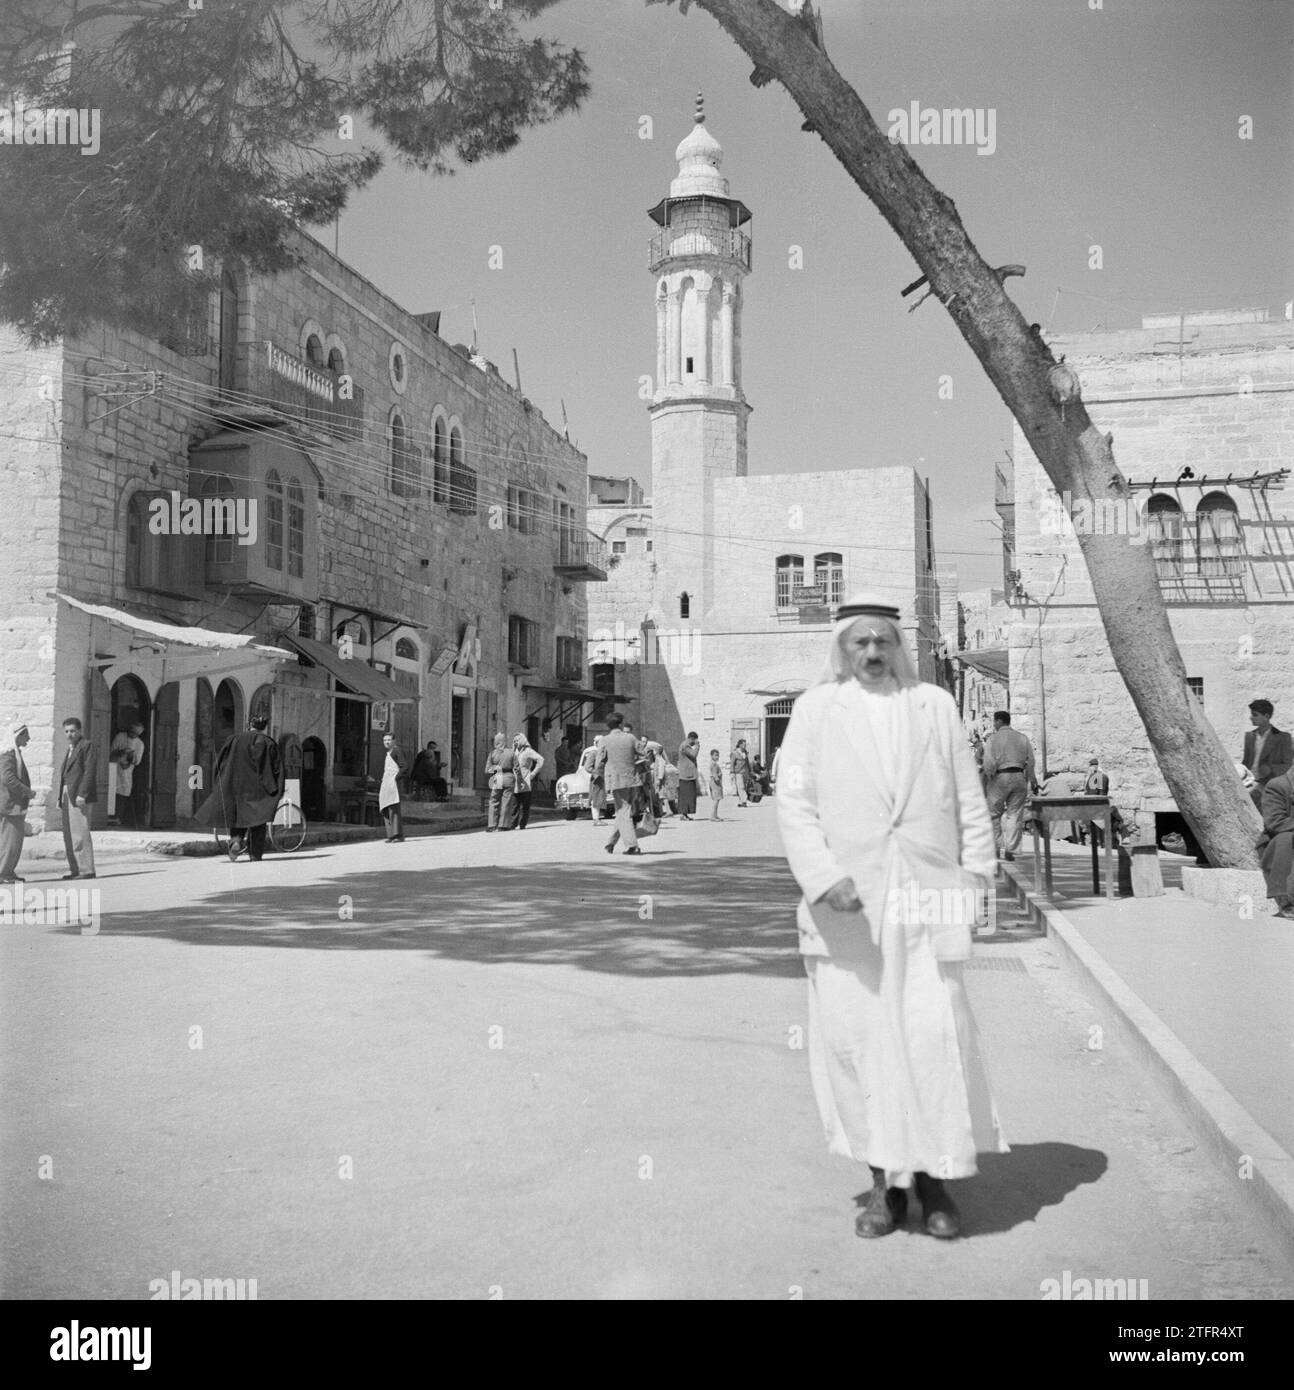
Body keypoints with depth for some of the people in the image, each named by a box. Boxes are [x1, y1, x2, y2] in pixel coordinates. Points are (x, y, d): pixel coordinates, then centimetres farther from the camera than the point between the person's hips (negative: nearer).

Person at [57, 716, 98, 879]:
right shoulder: (70, 750, 23)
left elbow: (90, 772, -13)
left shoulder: (87, 746, -4)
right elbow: (65, 775, 21)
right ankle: (76, 870, 9)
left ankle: (87, 870, -12)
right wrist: (61, 797, 12)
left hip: (80, 797, -9)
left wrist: (82, 795, -20)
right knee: (69, 835, 6)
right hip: (68, 796, 9)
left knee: (80, 833, -12)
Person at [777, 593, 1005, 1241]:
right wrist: (824, 877, -14)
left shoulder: (936, 706, 13)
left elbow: (969, 799, 13)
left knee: (937, 1037, -3)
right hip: (845, 905, 0)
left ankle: (934, 1177, 15)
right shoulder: (815, 709, 7)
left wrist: (976, 873, 4)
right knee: (856, 1038, 2)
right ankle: (885, 1180, 18)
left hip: (926, 901, 1)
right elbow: (794, 804, -1)